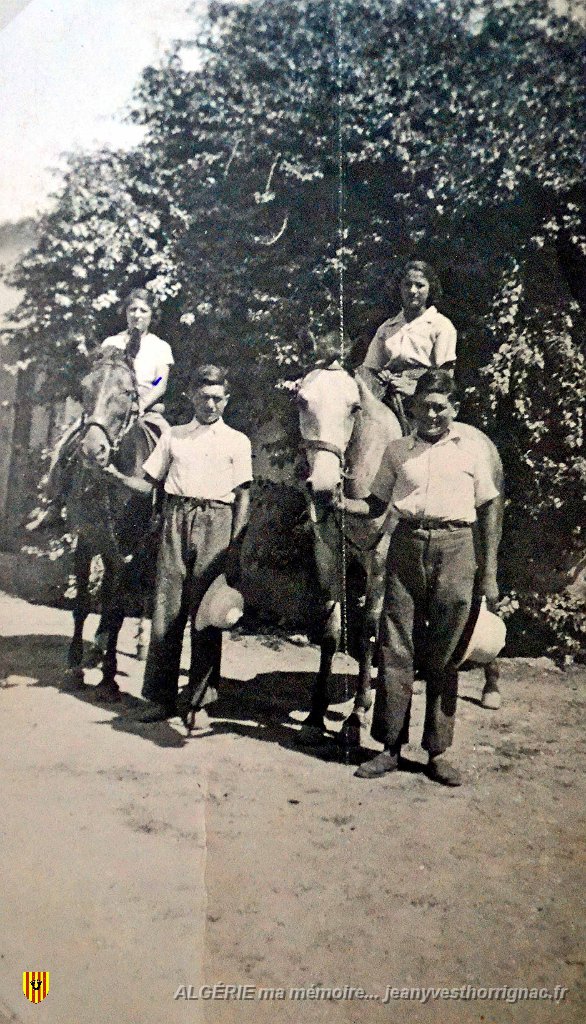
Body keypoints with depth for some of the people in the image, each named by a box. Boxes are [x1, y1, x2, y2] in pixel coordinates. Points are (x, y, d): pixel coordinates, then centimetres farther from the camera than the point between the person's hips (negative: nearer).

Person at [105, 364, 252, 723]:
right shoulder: (173, 437, 16)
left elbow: (243, 496, 4)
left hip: (215, 522, -2)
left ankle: (201, 699, 8)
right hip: (176, 519, 2)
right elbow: (149, 483, 14)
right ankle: (162, 698, 8)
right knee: (167, 606, 0)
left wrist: (235, 544, -6)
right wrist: (117, 475, -4)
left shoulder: (238, 441, 9)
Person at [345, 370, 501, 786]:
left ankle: (438, 751, 14)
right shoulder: (398, 451, 10)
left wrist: (489, 574, 2)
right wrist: (341, 503, -9)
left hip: (456, 552, -1)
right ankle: (391, 747, 11)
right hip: (407, 548, 1)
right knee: (396, 650, 1)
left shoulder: (471, 450, 6)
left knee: (445, 656, 4)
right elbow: (376, 505, 12)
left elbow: (490, 510, 7)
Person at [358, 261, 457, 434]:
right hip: (389, 391, 3)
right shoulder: (387, 327, 22)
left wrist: (412, 387, -12)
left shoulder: (442, 325, 9)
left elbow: (445, 374, 0)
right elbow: (370, 368, 18)